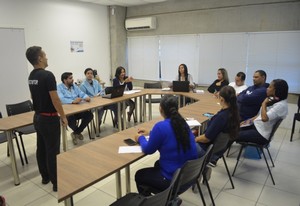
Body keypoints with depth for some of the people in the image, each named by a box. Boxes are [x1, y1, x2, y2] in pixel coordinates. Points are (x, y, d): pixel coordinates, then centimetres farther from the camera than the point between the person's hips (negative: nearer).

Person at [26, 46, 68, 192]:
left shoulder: (31, 76, 8)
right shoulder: (47, 75, -20)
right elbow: (55, 99, -21)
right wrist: (63, 116, -11)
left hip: (37, 117, 9)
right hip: (49, 118, -9)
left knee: (41, 148, 16)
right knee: (52, 150, -2)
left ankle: (45, 177, 29)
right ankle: (56, 182, 8)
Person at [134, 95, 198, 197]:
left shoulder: (161, 126, -24)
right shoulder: (182, 122, -1)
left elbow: (148, 150, -10)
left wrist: (141, 138, 10)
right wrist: (150, 133, 25)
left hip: (174, 178, -7)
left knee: (139, 175, 18)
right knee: (158, 164, 34)